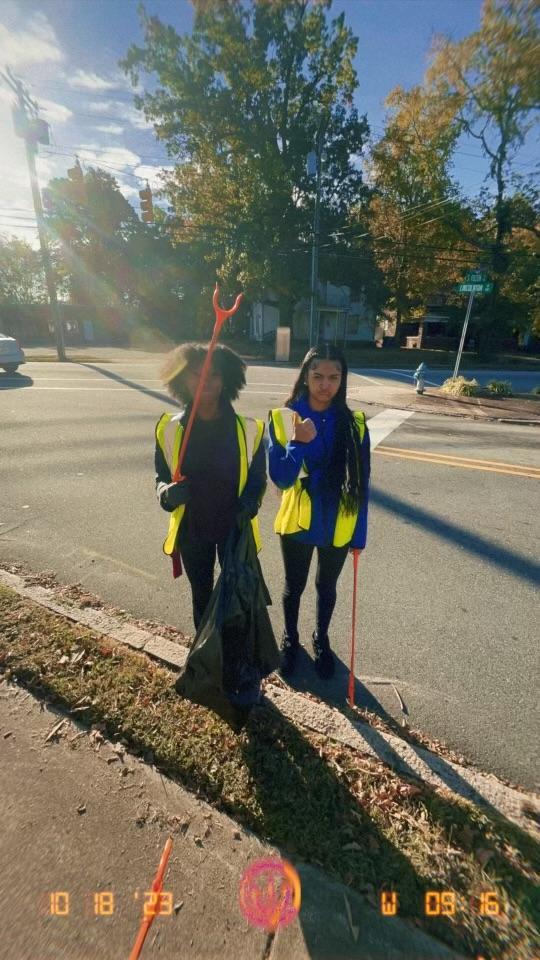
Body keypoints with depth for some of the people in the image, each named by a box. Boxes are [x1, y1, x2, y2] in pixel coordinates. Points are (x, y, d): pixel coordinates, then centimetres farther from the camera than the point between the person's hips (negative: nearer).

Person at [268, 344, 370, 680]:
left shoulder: (354, 423, -8)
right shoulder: (283, 418, -12)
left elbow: (361, 483, -3)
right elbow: (280, 478, -15)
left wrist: (360, 533, -2)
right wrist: (298, 443, -32)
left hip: (338, 525, 1)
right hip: (297, 522, -1)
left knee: (327, 587, 21)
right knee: (294, 586, 19)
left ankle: (321, 640, 48)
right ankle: (290, 640, 47)